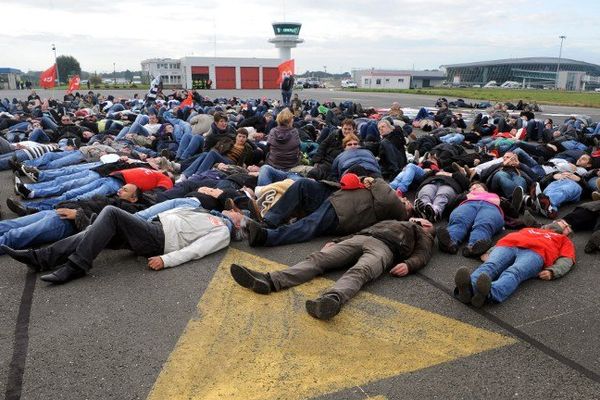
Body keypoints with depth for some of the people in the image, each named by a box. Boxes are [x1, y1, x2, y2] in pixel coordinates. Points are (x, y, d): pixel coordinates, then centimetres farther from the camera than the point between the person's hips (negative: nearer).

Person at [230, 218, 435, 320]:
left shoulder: (424, 237, 30)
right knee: (317, 258, -21)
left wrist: (408, 265, -16)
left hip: (384, 248, -5)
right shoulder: (389, 222, 44)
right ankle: (269, 281, -40)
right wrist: (334, 242, 19)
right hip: (359, 239, 5)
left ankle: (332, 299, -69)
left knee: (359, 272, -38)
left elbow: (422, 255, 9)